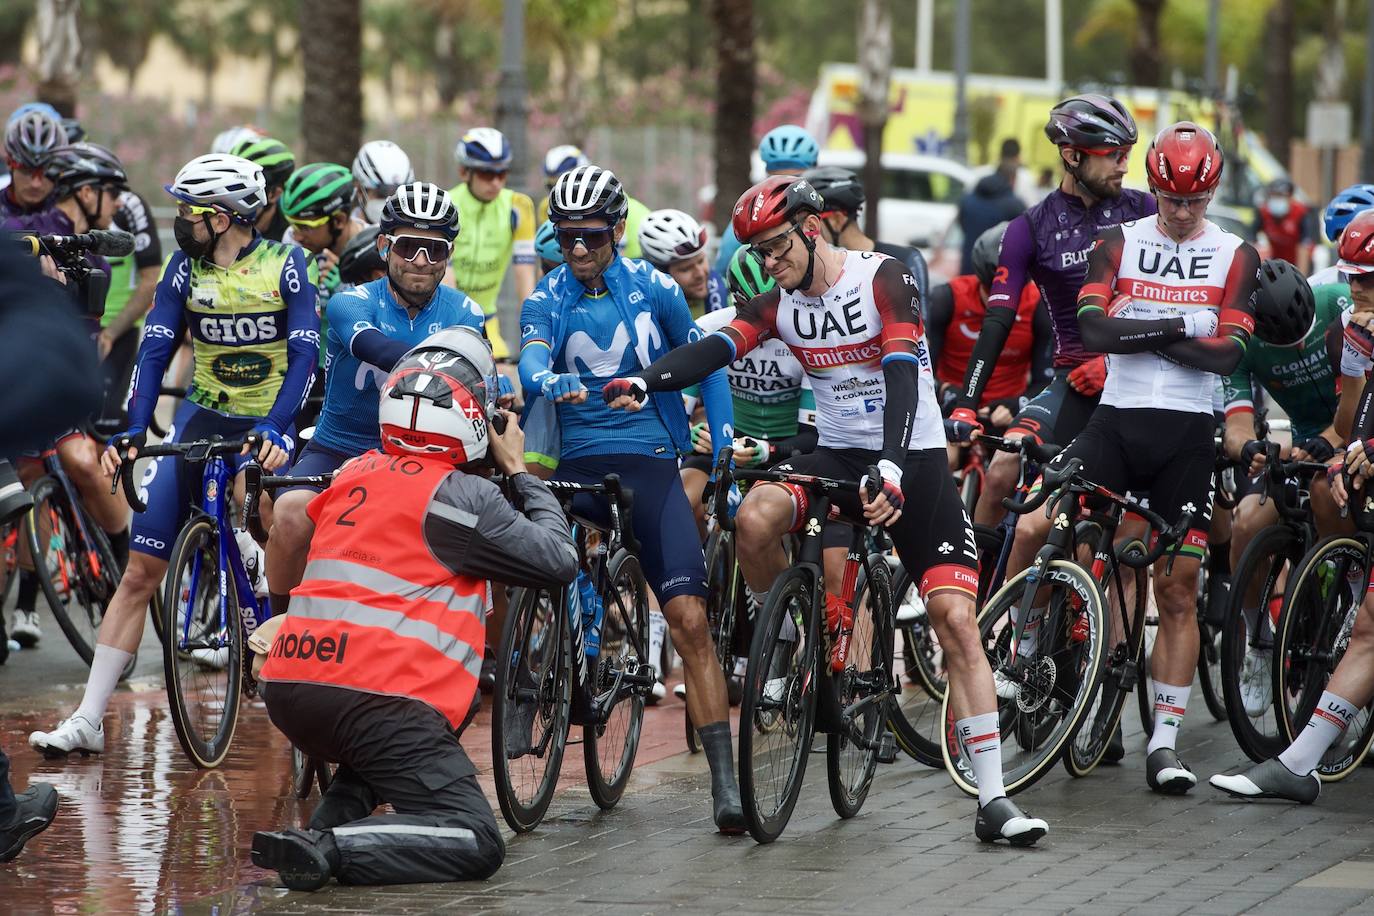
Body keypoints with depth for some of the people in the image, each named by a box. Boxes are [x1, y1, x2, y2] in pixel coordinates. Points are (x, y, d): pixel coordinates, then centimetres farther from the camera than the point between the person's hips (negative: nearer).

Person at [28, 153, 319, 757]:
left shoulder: (285, 266, -9)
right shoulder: (186, 269, 0)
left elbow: (304, 355, -15)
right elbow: (155, 350, -3)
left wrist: (276, 430, -29)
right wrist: (132, 431, -16)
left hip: (267, 426, -2)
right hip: (202, 418, 2)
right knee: (140, 571, -4)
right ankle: (87, 721, -4)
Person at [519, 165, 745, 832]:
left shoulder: (653, 289, 5)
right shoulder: (547, 301, 4)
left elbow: (708, 370, 12)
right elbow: (530, 360, -16)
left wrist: (725, 458, 2)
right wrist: (548, 383, -40)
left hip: (649, 464, -1)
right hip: (578, 465, 2)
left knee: (689, 617, -14)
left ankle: (724, 781, -14)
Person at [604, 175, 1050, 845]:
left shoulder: (882, 279, -12)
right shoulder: (779, 303, 3)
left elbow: (903, 376, -24)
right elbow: (713, 349, -13)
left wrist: (890, 468, -39)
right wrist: (644, 381, -34)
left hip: (913, 461, -4)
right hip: (837, 455, 4)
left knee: (956, 619, -13)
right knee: (754, 519, -29)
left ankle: (993, 800, -11)